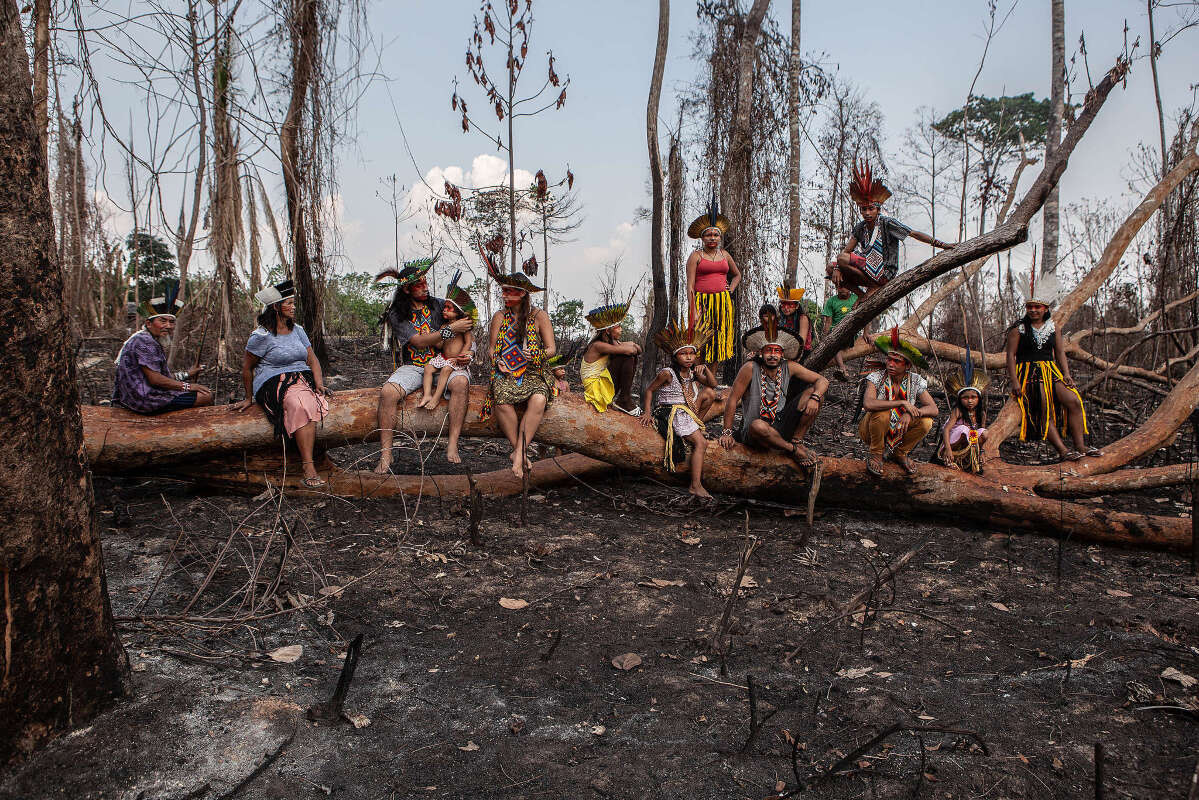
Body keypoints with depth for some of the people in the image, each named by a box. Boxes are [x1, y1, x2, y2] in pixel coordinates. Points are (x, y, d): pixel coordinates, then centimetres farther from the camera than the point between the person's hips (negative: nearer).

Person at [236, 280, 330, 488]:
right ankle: (308, 466, -40)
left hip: (303, 378, 5)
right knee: (301, 406, -36)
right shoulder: (262, 335, -2)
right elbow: (246, 367, 5)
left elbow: (312, 360, 15)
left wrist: (319, 383, -2)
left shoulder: (297, 330, 17)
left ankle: (306, 462, -34)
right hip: (274, 383, -5)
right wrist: (249, 398, 10)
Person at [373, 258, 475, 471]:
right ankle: (385, 455, -22)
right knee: (388, 392, -30)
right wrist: (450, 330, -19)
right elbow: (419, 341, -13)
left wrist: (466, 355, -7)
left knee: (461, 382, -33)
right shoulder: (396, 314, 0)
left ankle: (452, 445, -32)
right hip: (411, 367, -1)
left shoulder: (439, 305, 9)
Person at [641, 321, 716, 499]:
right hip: (671, 413, -8)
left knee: (710, 392, -1)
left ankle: (696, 424, 1)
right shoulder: (667, 373, -11)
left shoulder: (692, 373, 9)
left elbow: (714, 384, 16)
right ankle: (695, 486, -21)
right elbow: (649, 390, -5)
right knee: (701, 443, -21)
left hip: (687, 411, 8)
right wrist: (647, 413, -10)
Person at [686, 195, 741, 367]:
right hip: (701, 300, -4)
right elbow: (690, 285, -6)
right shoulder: (696, 256, 0)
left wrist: (730, 289, 13)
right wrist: (693, 310, -13)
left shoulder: (725, 255, 14)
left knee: (719, 338, 5)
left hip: (722, 303, 4)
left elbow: (737, 274, 32)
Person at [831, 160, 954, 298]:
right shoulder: (860, 228, 9)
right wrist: (837, 269, -15)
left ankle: (874, 287, -10)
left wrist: (941, 244, -21)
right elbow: (845, 250, 4)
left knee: (842, 259, -21)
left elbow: (914, 234, -11)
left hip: (884, 273, -7)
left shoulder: (887, 223, -8)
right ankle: (863, 296, -2)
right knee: (831, 268, -2)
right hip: (869, 270, 7)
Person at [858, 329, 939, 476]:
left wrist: (910, 413, -32)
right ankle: (876, 454, -9)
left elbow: (934, 409, -13)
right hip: (872, 433, -3)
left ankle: (900, 453, 5)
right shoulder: (877, 378, -18)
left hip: (899, 433, 3)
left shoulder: (915, 381, -8)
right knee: (882, 412, -34)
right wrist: (902, 403, -35)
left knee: (926, 421, -19)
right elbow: (868, 404, -37)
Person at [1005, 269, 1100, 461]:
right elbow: (1011, 355, -4)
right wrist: (1014, 381, -14)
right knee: (1045, 410, -21)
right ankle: (1062, 450, -23)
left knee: (1074, 401, -15)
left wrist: (1066, 374, 2)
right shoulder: (1018, 329, 1)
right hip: (1028, 372, -4)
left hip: (1051, 371, 5)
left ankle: (1080, 446, -12)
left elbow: (1060, 352, 16)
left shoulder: (1053, 327, 14)